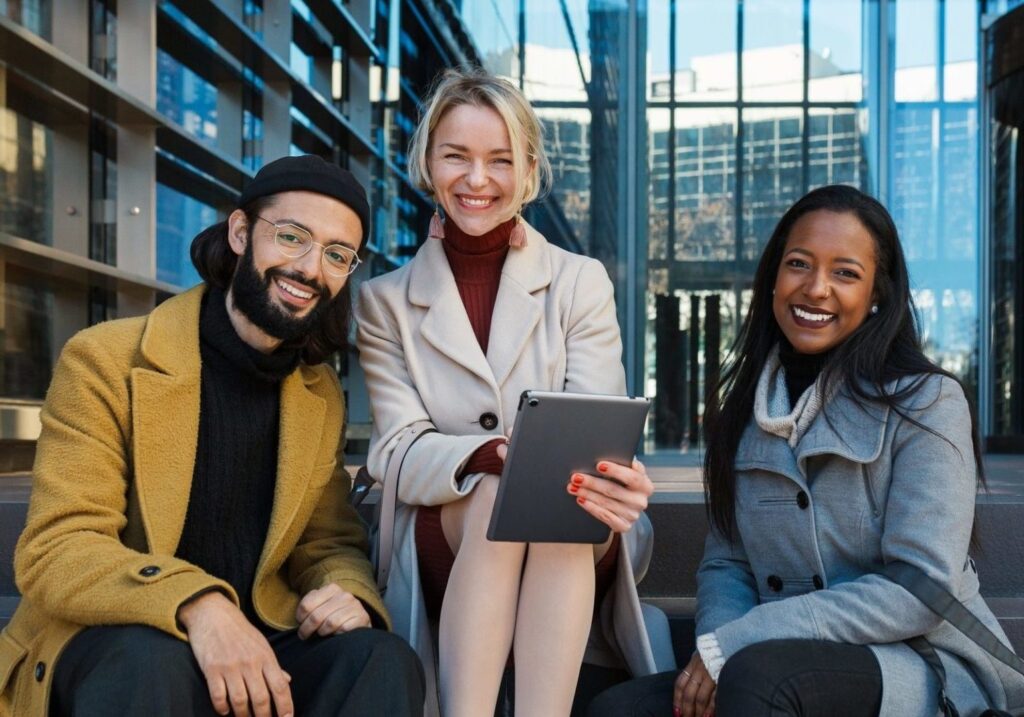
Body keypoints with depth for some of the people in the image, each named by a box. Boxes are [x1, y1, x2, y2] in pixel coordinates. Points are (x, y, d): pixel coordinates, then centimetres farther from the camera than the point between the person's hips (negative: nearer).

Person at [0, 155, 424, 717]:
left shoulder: (322, 394, 9)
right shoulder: (105, 362, -7)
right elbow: (55, 551, -15)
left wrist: (348, 590, -13)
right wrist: (195, 604, -34)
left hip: (253, 646, 4)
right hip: (115, 649, -3)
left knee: (386, 662, -24)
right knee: (152, 660, -36)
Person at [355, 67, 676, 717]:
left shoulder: (581, 284, 5)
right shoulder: (385, 302, 6)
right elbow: (397, 453, -7)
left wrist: (616, 476, -32)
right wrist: (501, 457, -29)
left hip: (574, 552, 0)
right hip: (441, 548, 0)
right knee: (497, 496, -32)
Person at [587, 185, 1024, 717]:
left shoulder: (926, 401, -5)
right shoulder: (741, 410, 9)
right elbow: (726, 564, 8)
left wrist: (731, 647, -19)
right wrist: (713, 647, -15)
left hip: (924, 667, -4)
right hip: (786, 669, 4)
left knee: (758, 672, -34)